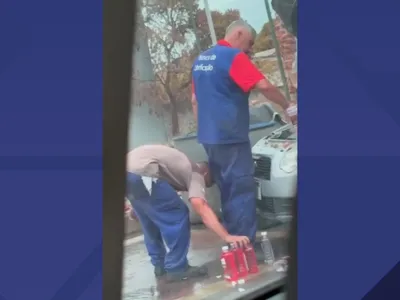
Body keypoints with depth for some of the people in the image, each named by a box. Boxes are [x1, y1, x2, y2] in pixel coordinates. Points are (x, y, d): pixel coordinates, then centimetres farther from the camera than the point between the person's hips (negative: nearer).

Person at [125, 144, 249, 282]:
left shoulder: (186, 166, 32)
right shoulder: (195, 173, 7)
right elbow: (201, 207, -10)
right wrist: (227, 237, -19)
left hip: (128, 168, 9)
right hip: (141, 172, -9)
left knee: (150, 220, 24)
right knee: (178, 216, 2)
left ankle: (159, 264, 32)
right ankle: (176, 268, 5)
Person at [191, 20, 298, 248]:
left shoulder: (201, 60, 16)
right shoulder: (235, 57, -11)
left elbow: (195, 100, 22)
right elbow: (264, 86, -20)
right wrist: (287, 106, -7)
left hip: (209, 137, 9)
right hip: (230, 136, -9)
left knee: (228, 190, 15)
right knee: (243, 189, -5)